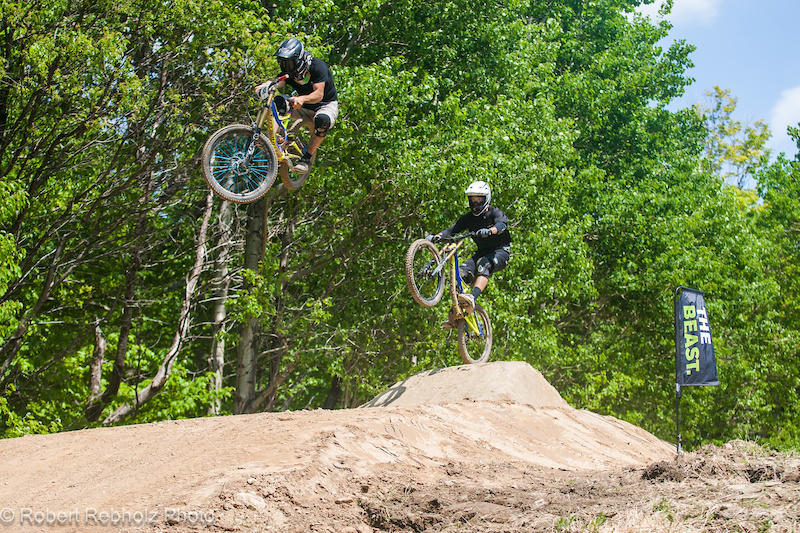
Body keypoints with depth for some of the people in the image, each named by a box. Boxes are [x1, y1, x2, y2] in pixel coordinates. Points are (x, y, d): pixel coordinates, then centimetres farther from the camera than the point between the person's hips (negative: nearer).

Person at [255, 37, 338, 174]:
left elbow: (319, 94, -33)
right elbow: (276, 82, -27)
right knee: (279, 102, -21)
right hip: (305, 108, 5)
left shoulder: (317, 66, -21)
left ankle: (307, 158, -27)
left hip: (326, 105, -5)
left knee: (322, 120, -40)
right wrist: (264, 86, -51)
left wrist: (302, 99, -54)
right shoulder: (289, 72, -7)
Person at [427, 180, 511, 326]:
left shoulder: (494, 213, -9)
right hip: (482, 252, 5)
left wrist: (489, 231, -55)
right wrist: (437, 236, -29)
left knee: (484, 264, -38)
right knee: (462, 273, -21)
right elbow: (453, 229, -9)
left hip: (500, 251, -5)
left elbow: (502, 224, -32)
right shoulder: (469, 217, 4)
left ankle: (472, 298, -58)